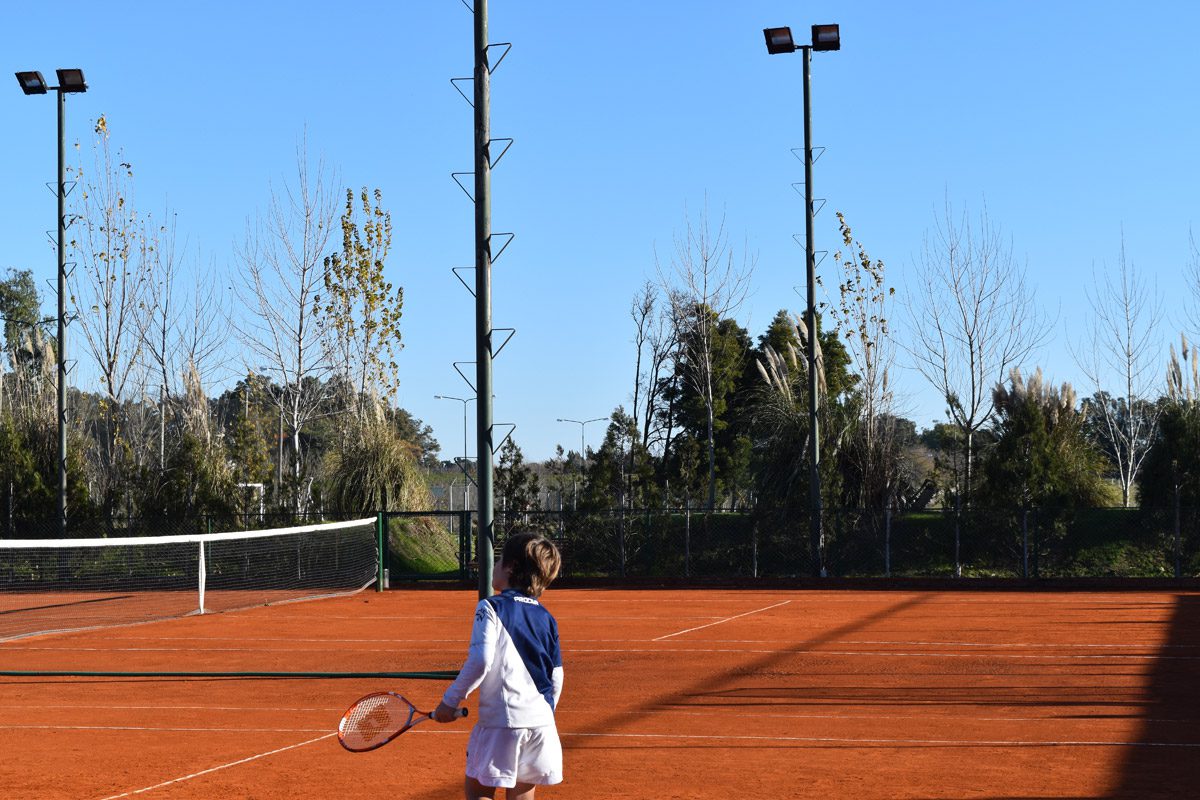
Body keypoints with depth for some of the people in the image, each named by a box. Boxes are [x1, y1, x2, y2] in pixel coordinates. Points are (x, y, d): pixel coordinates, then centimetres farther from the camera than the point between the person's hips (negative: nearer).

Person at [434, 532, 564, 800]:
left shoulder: (491, 608, -8)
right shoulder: (546, 618, 10)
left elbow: (480, 660, -19)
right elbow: (556, 679, 12)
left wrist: (451, 699, -9)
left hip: (501, 720, -5)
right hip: (542, 722, 6)